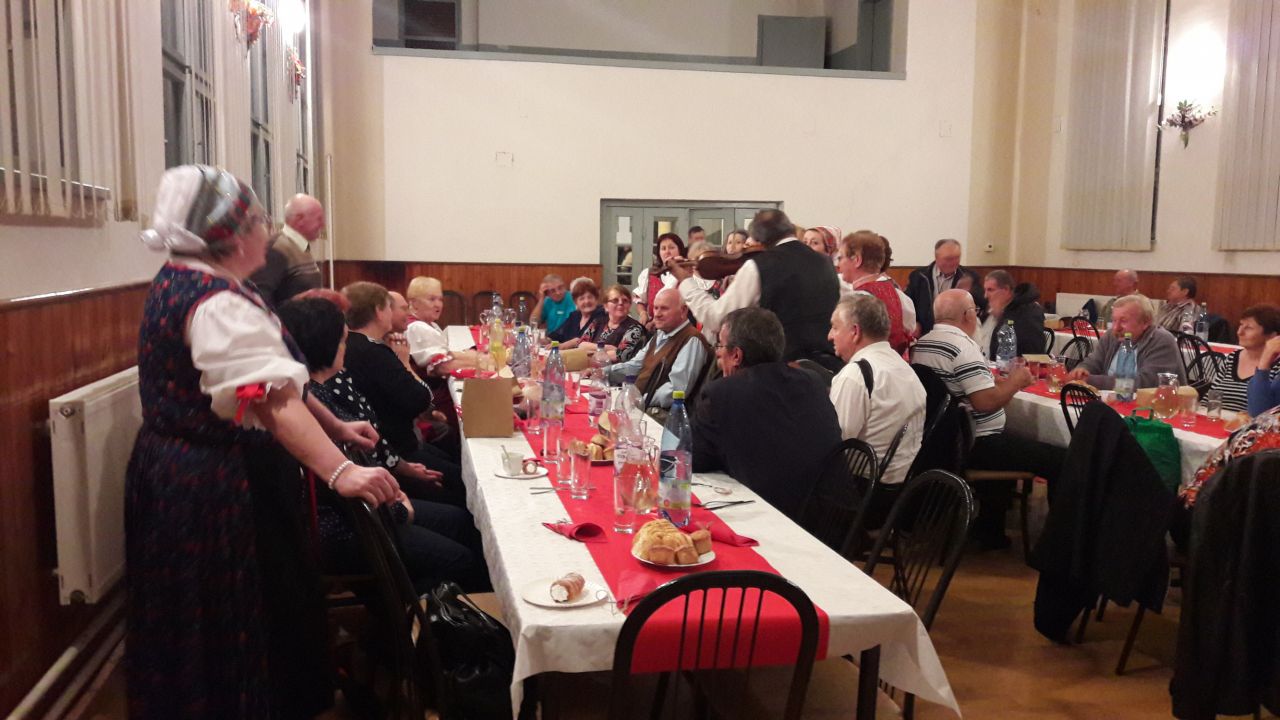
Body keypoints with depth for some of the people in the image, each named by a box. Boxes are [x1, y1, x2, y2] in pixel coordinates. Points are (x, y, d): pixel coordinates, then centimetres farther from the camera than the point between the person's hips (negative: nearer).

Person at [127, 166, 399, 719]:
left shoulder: (179, 280, 10)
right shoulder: (221, 305, -23)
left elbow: (269, 376, 12)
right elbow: (274, 401, -36)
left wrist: (335, 427, 12)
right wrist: (340, 472, -45)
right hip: (222, 487, -10)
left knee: (194, 626, 22)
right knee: (236, 628, 2)